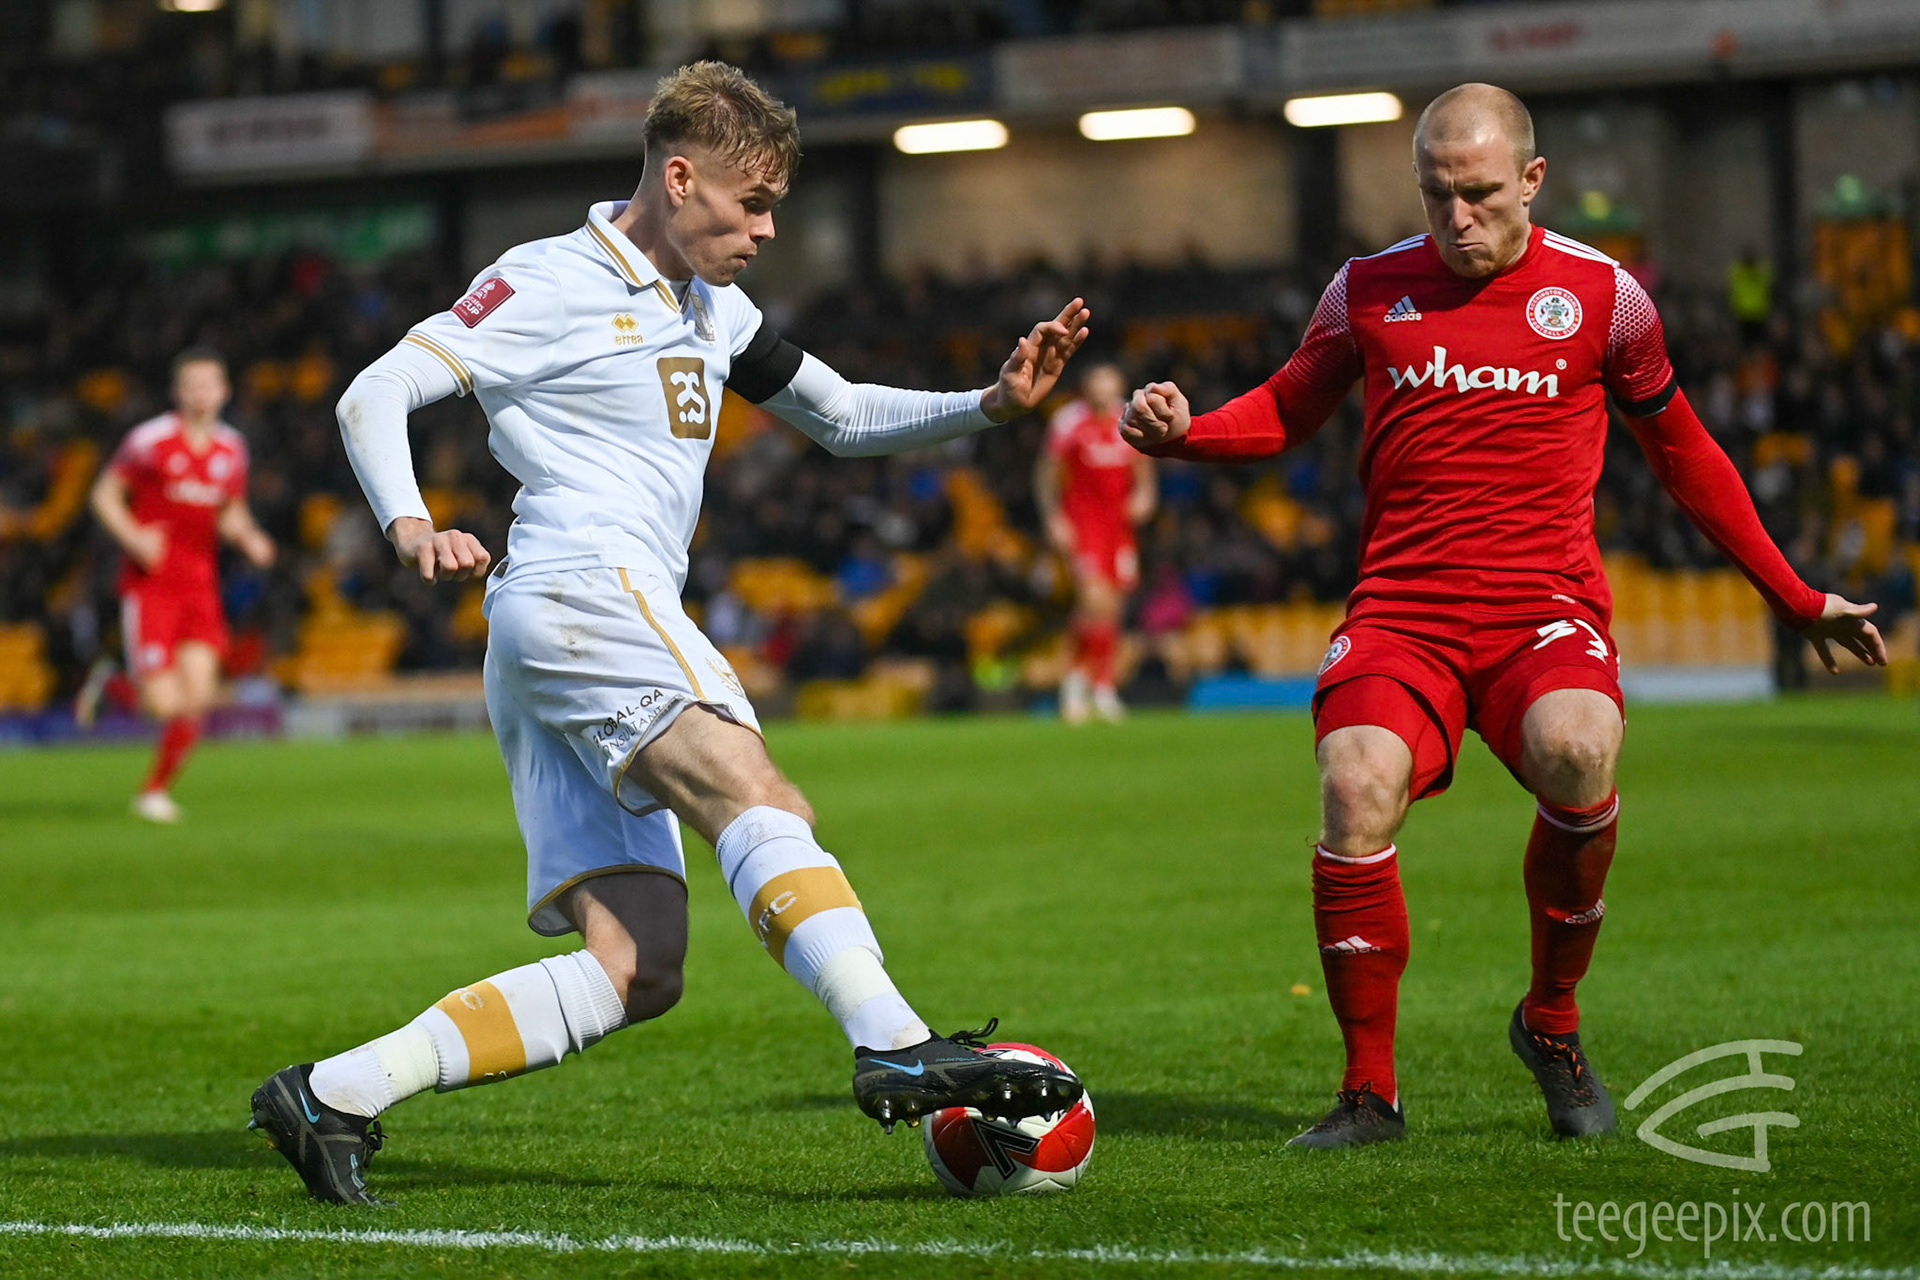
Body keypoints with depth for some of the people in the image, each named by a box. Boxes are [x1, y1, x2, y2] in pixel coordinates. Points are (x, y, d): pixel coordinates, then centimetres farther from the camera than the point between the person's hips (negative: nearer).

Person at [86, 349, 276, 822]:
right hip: (150, 585, -4)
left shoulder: (231, 450, 7)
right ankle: (112, 682, 22)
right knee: (163, 704, -12)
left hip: (200, 585, 4)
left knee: (197, 698, -8)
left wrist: (249, 537, -2)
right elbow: (105, 494, 0)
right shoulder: (149, 440, -8)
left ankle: (156, 790, 12)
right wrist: (133, 537, -16)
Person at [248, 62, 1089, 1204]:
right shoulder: (551, 284, 1)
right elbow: (374, 396, -3)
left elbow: (844, 416, 31)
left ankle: (331, 1095, -4)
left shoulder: (711, 310, 25)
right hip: (580, 590, -9)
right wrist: (411, 527, -21)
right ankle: (897, 1050, -45)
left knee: (638, 971, -3)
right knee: (761, 799, -28)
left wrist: (992, 406, 15)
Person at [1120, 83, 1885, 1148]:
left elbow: (1682, 455, 17)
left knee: (1577, 749, -34)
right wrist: (1184, 430, 0)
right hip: (1400, 610, 1)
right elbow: (1288, 410, 22)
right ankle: (1369, 1091, -9)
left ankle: (1552, 1022, -6)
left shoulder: (1599, 293, 6)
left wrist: (1795, 600, 20)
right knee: (1357, 788, -27)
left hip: (1545, 603, -1)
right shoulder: (1369, 290, 8)